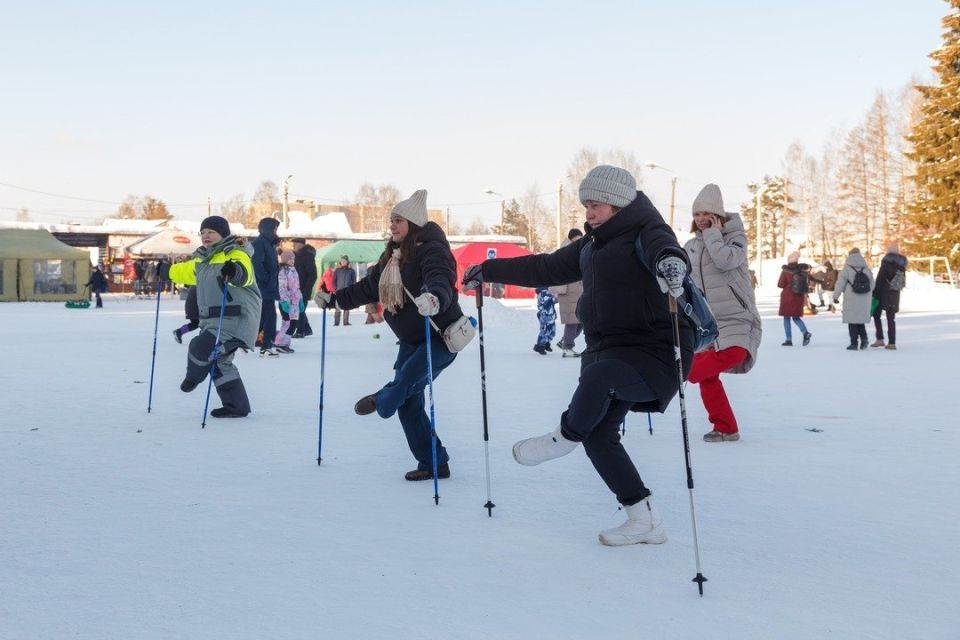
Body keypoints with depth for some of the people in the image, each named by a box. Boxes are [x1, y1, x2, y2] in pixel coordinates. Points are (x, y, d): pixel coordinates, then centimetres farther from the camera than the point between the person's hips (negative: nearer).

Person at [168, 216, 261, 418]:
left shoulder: (236, 254, -10)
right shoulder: (202, 259, 18)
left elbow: (244, 274, -31)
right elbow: (185, 271, 37)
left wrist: (235, 271, -51)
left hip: (235, 318, -10)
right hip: (212, 320, 10)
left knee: (201, 347, -19)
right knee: (218, 362, 10)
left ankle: (194, 376, 14)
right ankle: (236, 406, 17)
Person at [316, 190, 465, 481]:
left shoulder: (432, 249, -16)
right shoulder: (393, 255, 12)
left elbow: (441, 280, -35)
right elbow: (368, 287, 22)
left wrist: (434, 299, -57)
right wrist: (334, 299, 20)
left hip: (441, 336, -8)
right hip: (411, 339, 8)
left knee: (406, 379, -27)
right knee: (409, 403, 3)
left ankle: (382, 400, 8)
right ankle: (433, 463, 12)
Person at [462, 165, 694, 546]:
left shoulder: (646, 232, -9)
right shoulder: (591, 245, 16)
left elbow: (662, 247, -33)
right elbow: (545, 269, 25)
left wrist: (670, 261, -57)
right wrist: (489, 271, 26)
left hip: (655, 353, -9)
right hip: (608, 350, 9)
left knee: (597, 376, -36)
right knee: (598, 436, 3)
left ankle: (565, 437, -6)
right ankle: (645, 520, 11)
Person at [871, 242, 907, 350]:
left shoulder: (886, 260, -10)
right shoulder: (902, 263, 6)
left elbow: (880, 278, -14)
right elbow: (903, 280, 9)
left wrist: (875, 292, -10)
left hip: (883, 292, -5)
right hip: (895, 294, 5)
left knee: (876, 315, 8)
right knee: (891, 318, 8)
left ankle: (880, 339, 0)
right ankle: (892, 342, 2)